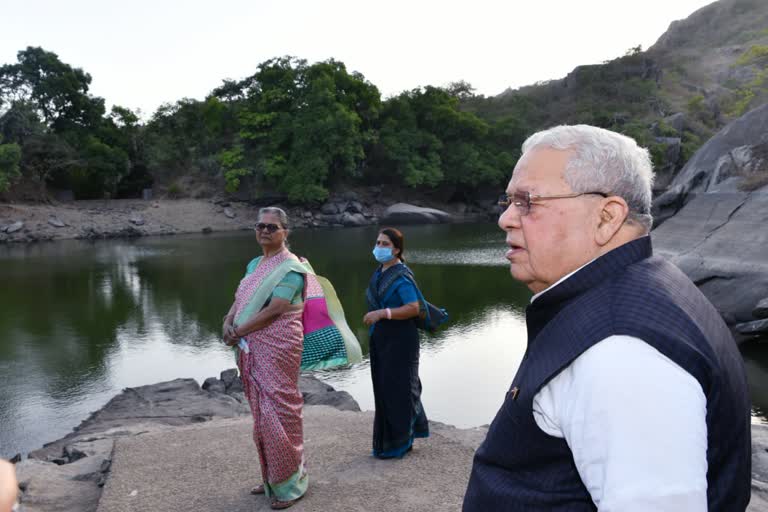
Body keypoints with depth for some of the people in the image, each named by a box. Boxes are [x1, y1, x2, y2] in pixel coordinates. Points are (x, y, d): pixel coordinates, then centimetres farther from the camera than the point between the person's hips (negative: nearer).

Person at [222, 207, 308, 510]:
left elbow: (273, 310, -18)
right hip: (252, 349, 8)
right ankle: (272, 478, 31)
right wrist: (227, 323, -9)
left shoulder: (290, 267, -12)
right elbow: (239, 300, 11)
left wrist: (239, 331, -11)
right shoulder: (254, 264, 14)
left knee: (278, 413, -2)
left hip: (277, 348, -8)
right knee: (263, 414, 16)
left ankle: (290, 484, 14)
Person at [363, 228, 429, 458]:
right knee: (383, 388, 14)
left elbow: (413, 308, -22)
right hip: (380, 339, 9)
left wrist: (382, 313, -26)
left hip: (400, 340, -8)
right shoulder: (379, 273, 10)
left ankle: (398, 443, 12)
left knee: (397, 389, -1)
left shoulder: (401, 276, -15)